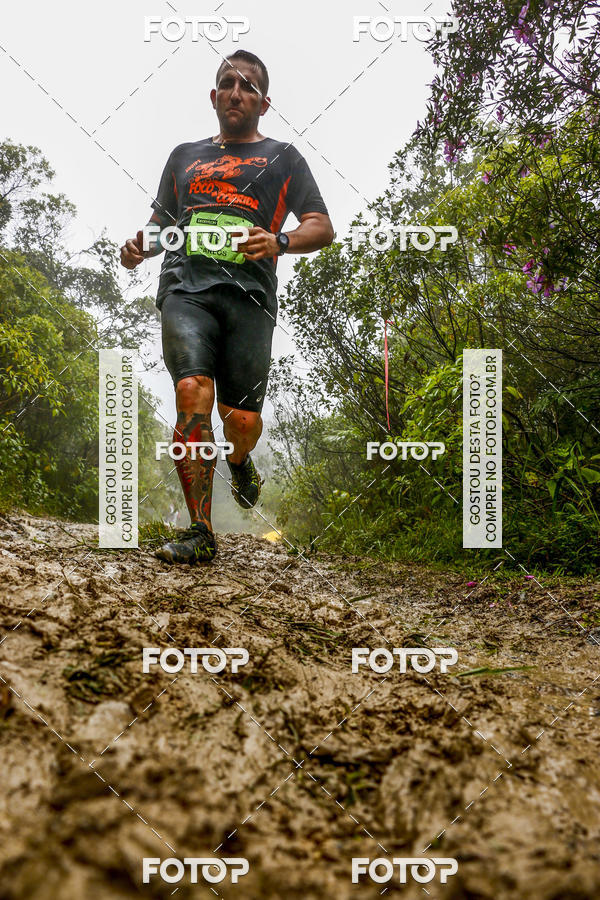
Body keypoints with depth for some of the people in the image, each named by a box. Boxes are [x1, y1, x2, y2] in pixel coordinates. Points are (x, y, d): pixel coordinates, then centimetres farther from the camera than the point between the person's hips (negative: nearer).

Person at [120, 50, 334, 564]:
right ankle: (200, 534, -18)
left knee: (242, 419, -10)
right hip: (186, 290, 2)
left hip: (249, 295, -1)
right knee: (193, 392, -23)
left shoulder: (282, 157, 19)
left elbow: (322, 228, 10)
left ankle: (239, 461, 30)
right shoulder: (185, 156, 28)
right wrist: (140, 245, 8)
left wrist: (280, 241, -11)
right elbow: (161, 223, 32)